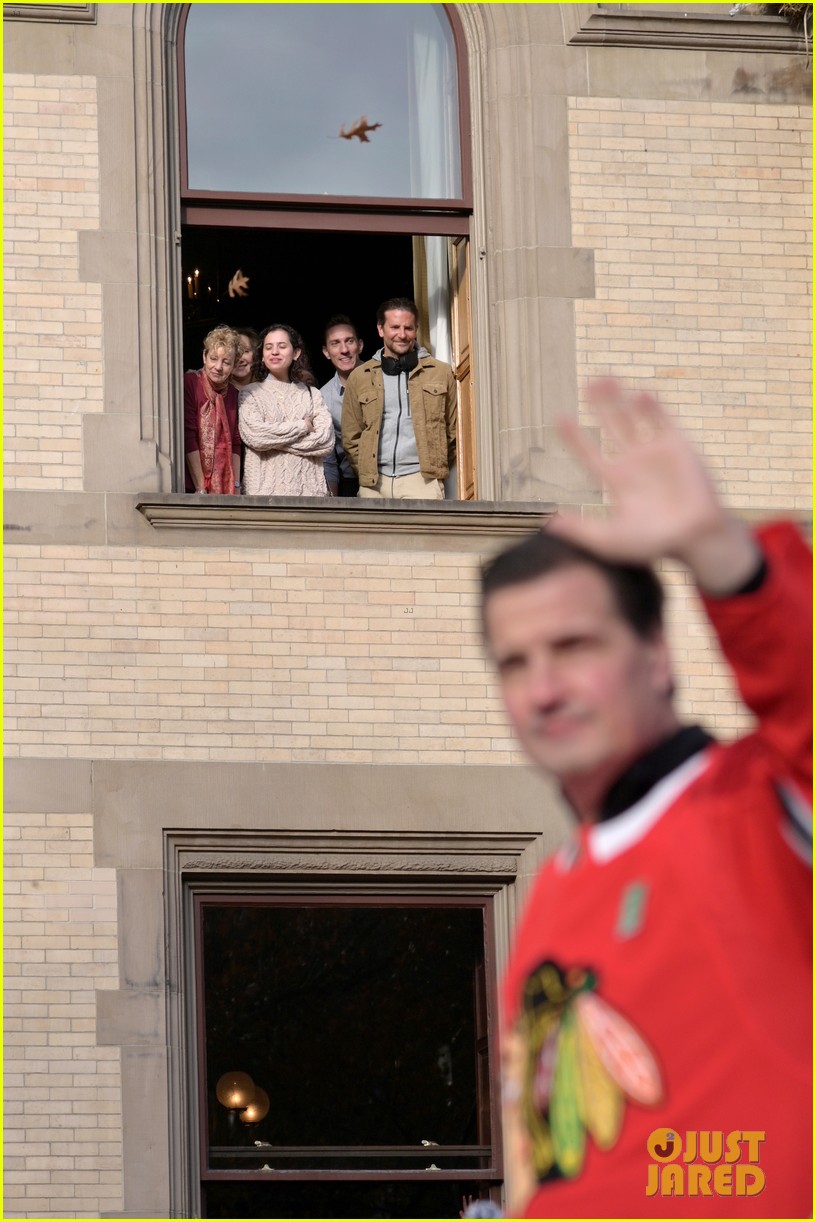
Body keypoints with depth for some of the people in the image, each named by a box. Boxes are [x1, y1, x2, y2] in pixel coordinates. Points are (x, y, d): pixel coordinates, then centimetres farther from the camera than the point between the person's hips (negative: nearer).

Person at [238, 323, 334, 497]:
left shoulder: (310, 394, 14)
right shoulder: (250, 394, 8)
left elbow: (326, 439, 1)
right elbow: (253, 435, -8)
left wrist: (275, 439, -5)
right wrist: (303, 426, 0)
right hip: (265, 487, -2)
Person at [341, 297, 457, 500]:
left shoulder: (441, 373, 11)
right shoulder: (360, 378, 14)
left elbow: (454, 432, 14)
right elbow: (351, 438, 17)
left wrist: (438, 468, 9)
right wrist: (367, 474, 8)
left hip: (422, 481, -2)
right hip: (375, 484, 2)